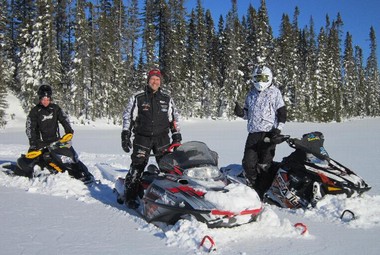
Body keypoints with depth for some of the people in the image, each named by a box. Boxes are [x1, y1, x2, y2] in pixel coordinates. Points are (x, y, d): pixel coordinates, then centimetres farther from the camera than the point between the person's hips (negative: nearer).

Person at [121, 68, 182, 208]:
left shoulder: (167, 99, 11)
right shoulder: (137, 98, 4)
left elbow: (175, 118, 15)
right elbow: (127, 116, 5)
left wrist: (177, 137, 9)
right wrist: (125, 136, -3)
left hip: (162, 138, 2)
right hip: (142, 137, -2)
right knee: (137, 167, -7)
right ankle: (130, 197, 3)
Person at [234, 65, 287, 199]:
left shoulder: (275, 92, 3)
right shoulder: (251, 94, 17)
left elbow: (282, 112, -1)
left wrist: (278, 129, -14)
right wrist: (241, 112, 0)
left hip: (268, 134, -5)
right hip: (253, 133, 5)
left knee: (264, 165, -3)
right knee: (248, 163, 0)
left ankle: (262, 193, 4)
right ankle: (253, 187, 18)